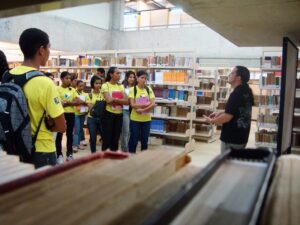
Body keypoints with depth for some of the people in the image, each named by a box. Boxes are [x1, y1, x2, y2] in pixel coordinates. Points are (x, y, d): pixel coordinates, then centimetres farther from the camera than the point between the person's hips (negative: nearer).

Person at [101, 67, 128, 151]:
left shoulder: (120, 86, 10)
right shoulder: (105, 85, -6)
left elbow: (126, 101, -2)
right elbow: (109, 100, -20)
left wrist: (114, 99, -13)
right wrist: (119, 100, -5)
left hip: (119, 115, 5)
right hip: (108, 114, -5)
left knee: (116, 138, 12)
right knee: (107, 138, 0)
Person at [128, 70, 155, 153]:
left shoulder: (149, 89, 4)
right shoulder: (133, 89, -4)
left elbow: (153, 104, -5)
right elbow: (132, 104, -13)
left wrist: (142, 109, -19)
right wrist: (146, 104, -16)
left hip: (146, 119, 3)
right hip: (135, 119, -3)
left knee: (145, 140, 11)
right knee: (134, 140, 5)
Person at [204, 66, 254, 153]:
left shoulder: (236, 94, -21)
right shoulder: (247, 92, 7)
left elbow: (227, 117, -23)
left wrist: (211, 120, -7)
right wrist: (221, 113, 11)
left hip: (231, 139, -9)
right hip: (241, 137, 9)